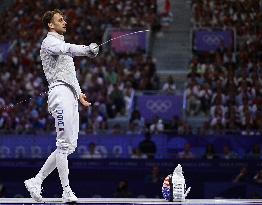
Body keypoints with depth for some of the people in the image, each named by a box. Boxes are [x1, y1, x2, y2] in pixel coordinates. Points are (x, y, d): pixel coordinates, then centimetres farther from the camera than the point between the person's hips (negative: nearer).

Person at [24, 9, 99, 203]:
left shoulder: (62, 44, 27)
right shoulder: (49, 42, -4)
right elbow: (67, 49, -28)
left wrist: (79, 93, 22)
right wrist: (87, 49, -46)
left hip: (70, 97, 10)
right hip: (60, 94, -10)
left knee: (69, 146, 8)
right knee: (65, 145, -10)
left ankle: (36, 181, 12)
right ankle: (67, 192, -8)